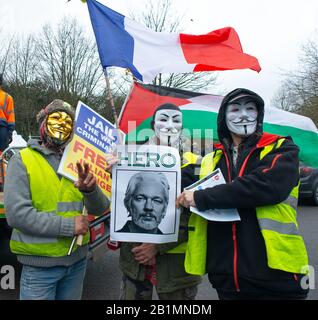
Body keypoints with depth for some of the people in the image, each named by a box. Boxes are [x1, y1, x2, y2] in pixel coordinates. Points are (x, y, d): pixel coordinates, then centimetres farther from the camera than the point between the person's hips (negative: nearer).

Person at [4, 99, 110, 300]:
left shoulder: (78, 163, 4)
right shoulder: (22, 161, -7)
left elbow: (100, 209, -2)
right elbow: (17, 213, -17)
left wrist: (90, 189, -24)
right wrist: (68, 226, -18)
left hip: (78, 259, 4)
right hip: (40, 264, -4)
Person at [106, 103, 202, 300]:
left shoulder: (194, 163, -6)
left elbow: (194, 214, -10)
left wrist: (159, 246, -16)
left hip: (175, 255, -1)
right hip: (135, 252, 2)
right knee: (132, 295, 17)